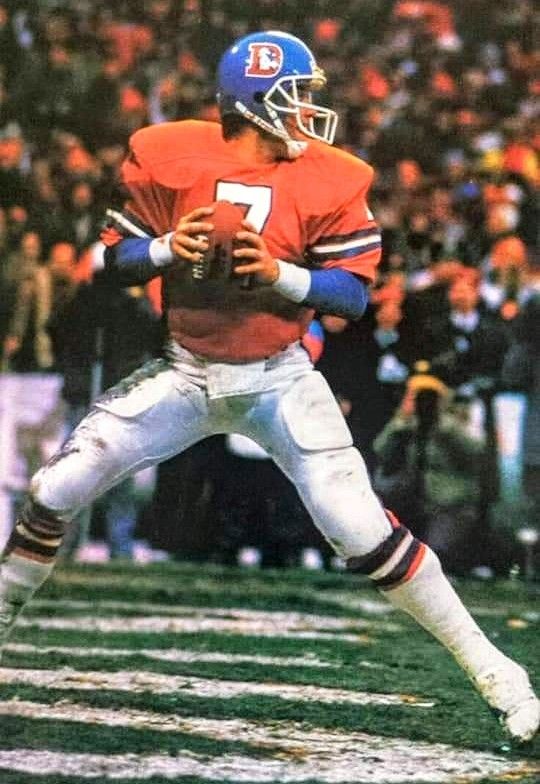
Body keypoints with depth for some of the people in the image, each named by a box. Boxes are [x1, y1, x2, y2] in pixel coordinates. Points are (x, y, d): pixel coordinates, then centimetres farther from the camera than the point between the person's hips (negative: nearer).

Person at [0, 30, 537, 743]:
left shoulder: (330, 181, -9)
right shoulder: (167, 158, -7)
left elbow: (354, 292, -8)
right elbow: (117, 259, -1)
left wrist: (278, 273, -24)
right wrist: (168, 248, -21)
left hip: (279, 381, -2)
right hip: (184, 374, 2)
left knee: (362, 529, -14)